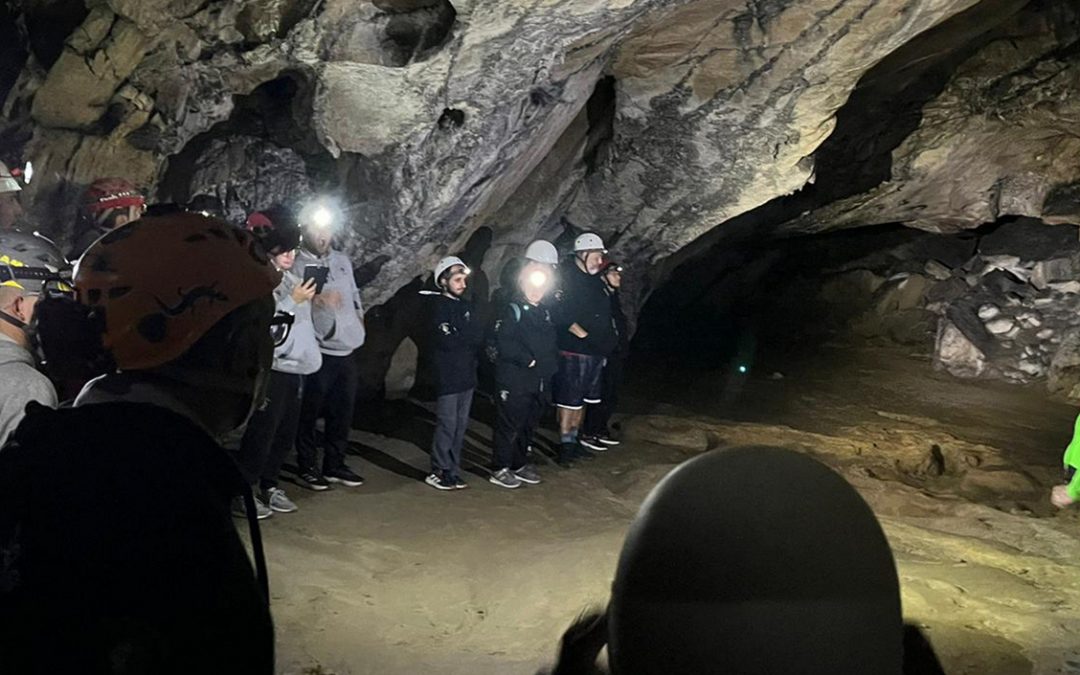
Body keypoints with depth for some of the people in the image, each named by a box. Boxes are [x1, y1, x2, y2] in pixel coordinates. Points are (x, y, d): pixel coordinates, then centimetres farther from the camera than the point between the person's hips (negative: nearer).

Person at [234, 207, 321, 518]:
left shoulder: (292, 279, 15)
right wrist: (293, 301, -20)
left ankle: (268, 485, 26)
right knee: (261, 433, -5)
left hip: (295, 367, 8)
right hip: (271, 368, -8)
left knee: (285, 434, 13)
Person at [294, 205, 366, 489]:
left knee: (343, 412, 13)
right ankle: (307, 467, 14)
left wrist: (358, 319, 12)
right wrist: (316, 301, -28)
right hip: (319, 352, -6)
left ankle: (335, 465, 26)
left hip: (347, 350, 7)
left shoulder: (343, 260, 15)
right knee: (310, 412, 1)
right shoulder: (296, 265, -7)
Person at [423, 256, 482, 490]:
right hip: (447, 376, -7)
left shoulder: (465, 305, 15)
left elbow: (477, 336, 8)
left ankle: (452, 471, 15)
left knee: (461, 425, 8)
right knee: (447, 424, -5)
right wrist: (469, 337, -3)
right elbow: (448, 340, -17)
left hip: (466, 374, 7)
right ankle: (439, 472, 3)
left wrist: (461, 336, -10)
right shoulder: (440, 306, -7)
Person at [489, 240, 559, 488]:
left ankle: (520, 464, 29)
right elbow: (504, 342, -22)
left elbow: (549, 344, 19)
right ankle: (500, 469, 8)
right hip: (514, 381, -8)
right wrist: (528, 360, -20)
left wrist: (548, 370, 5)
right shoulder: (513, 309, -11)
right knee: (510, 425, -1)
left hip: (538, 381, 8)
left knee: (528, 425, 16)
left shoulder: (544, 312, 14)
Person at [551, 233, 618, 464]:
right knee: (569, 400, -2)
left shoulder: (595, 280, 15)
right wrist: (582, 334, -21)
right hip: (573, 351, -8)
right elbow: (561, 314, -20)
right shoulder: (566, 278, -11)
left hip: (595, 351, 9)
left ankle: (573, 440, 24)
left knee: (582, 400, 15)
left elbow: (604, 313, 24)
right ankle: (565, 445, 5)